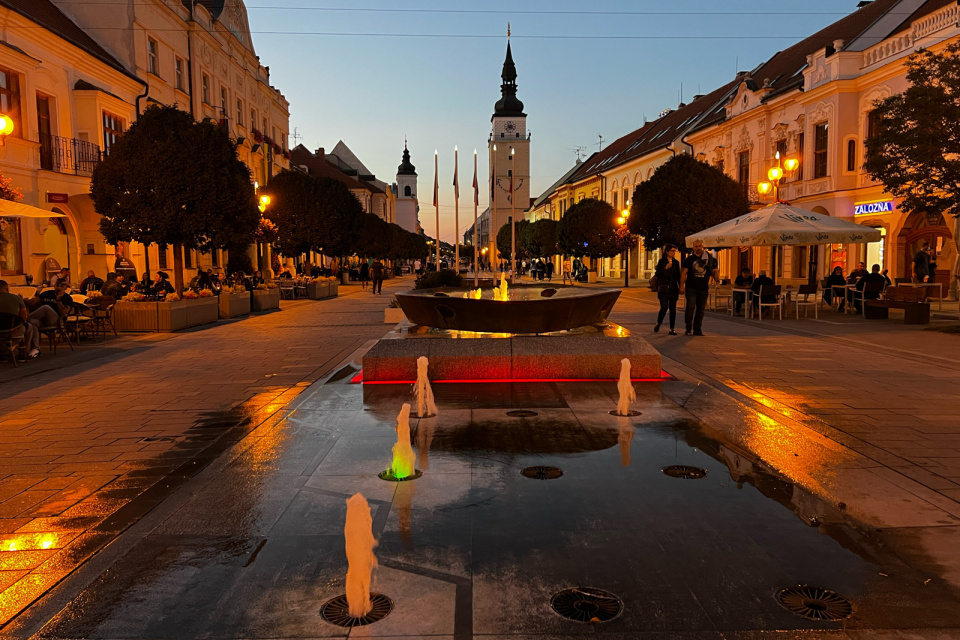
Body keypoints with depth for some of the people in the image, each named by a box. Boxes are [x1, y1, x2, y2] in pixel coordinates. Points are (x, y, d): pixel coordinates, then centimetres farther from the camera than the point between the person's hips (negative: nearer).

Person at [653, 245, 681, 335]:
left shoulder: (676, 262, 12)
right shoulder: (662, 261, 2)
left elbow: (678, 276, 14)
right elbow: (657, 274, -3)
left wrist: (680, 287, 5)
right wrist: (665, 268, -17)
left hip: (673, 288, 3)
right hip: (663, 289, -3)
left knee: (673, 309, -1)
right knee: (664, 308, -11)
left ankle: (672, 329, 3)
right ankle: (658, 324, 14)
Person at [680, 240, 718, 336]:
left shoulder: (709, 258, 7)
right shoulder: (689, 259, 2)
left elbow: (714, 272, 11)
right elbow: (684, 272, -1)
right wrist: (682, 285, -10)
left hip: (703, 288, 3)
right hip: (691, 288, -2)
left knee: (701, 309, 6)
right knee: (690, 307, -9)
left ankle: (697, 329, 15)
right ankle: (688, 329, 3)